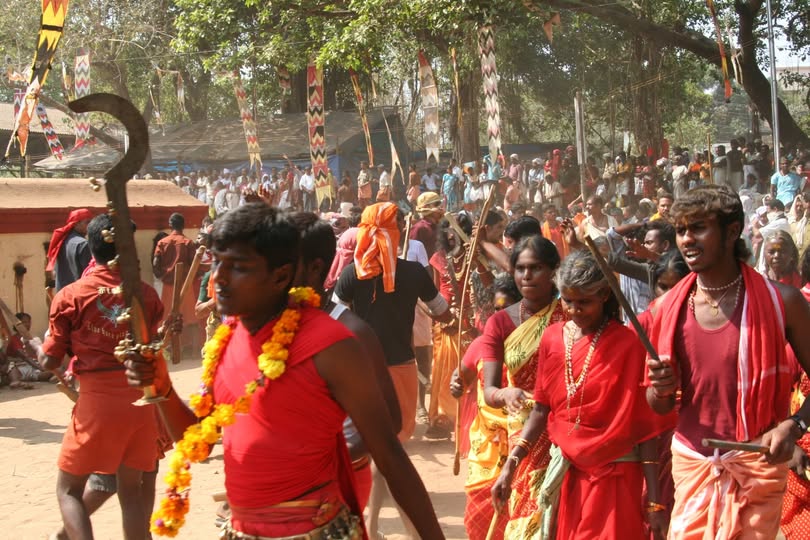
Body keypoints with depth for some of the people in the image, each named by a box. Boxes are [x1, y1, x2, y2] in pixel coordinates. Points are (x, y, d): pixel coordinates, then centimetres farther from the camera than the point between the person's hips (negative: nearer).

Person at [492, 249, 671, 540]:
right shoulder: (552, 338, 1)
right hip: (564, 471, 5)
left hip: (614, 475, -4)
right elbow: (541, 409, 5)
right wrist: (511, 464, -4)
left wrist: (654, 501, -13)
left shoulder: (628, 344, -13)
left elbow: (646, 427, -12)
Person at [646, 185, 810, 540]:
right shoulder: (668, 309, 0)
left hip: (757, 464, -3)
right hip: (690, 462, 3)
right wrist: (661, 388, -13)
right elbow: (658, 407, 8)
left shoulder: (781, 301, -10)